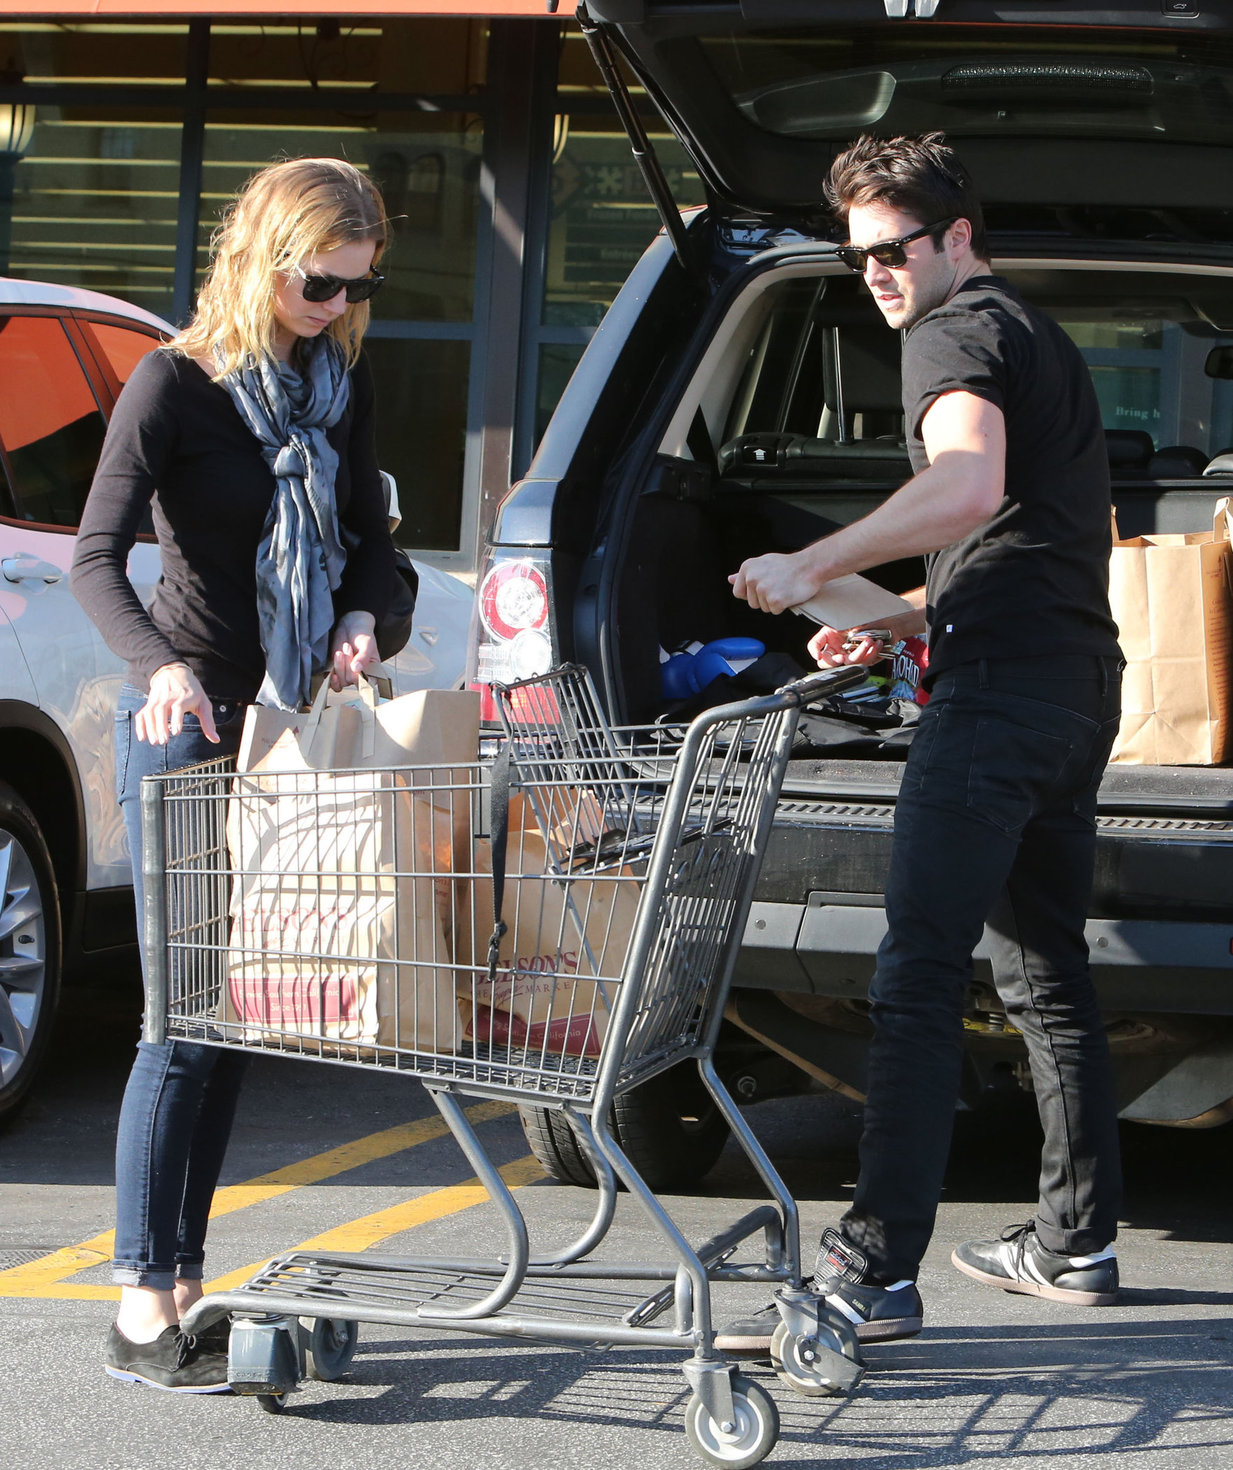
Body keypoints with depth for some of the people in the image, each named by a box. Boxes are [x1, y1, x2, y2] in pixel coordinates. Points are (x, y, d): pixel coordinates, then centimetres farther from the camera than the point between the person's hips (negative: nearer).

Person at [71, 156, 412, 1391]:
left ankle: (181, 1284, 15)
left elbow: (367, 537, 19)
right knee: (186, 1017, -8)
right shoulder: (178, 383, -9)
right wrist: (159, 667, -36)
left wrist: (366, 620, -4)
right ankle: (143, 1313, -3)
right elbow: (96, 556, -18)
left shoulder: (340, 385, 10)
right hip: (186, 723, -6)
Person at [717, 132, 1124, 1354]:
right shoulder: (1041, 341, 27)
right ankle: (1076, 1242, 24)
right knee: (1044, 973, 18)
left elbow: (970, 486, -24)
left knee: (917, 980, -15)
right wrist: (902, 623, 26)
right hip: (1078, 678, 11)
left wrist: (815, 566, -26)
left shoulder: (956, 331, -4)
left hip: (1000, 685, -10)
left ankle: (875, 1273, -20)